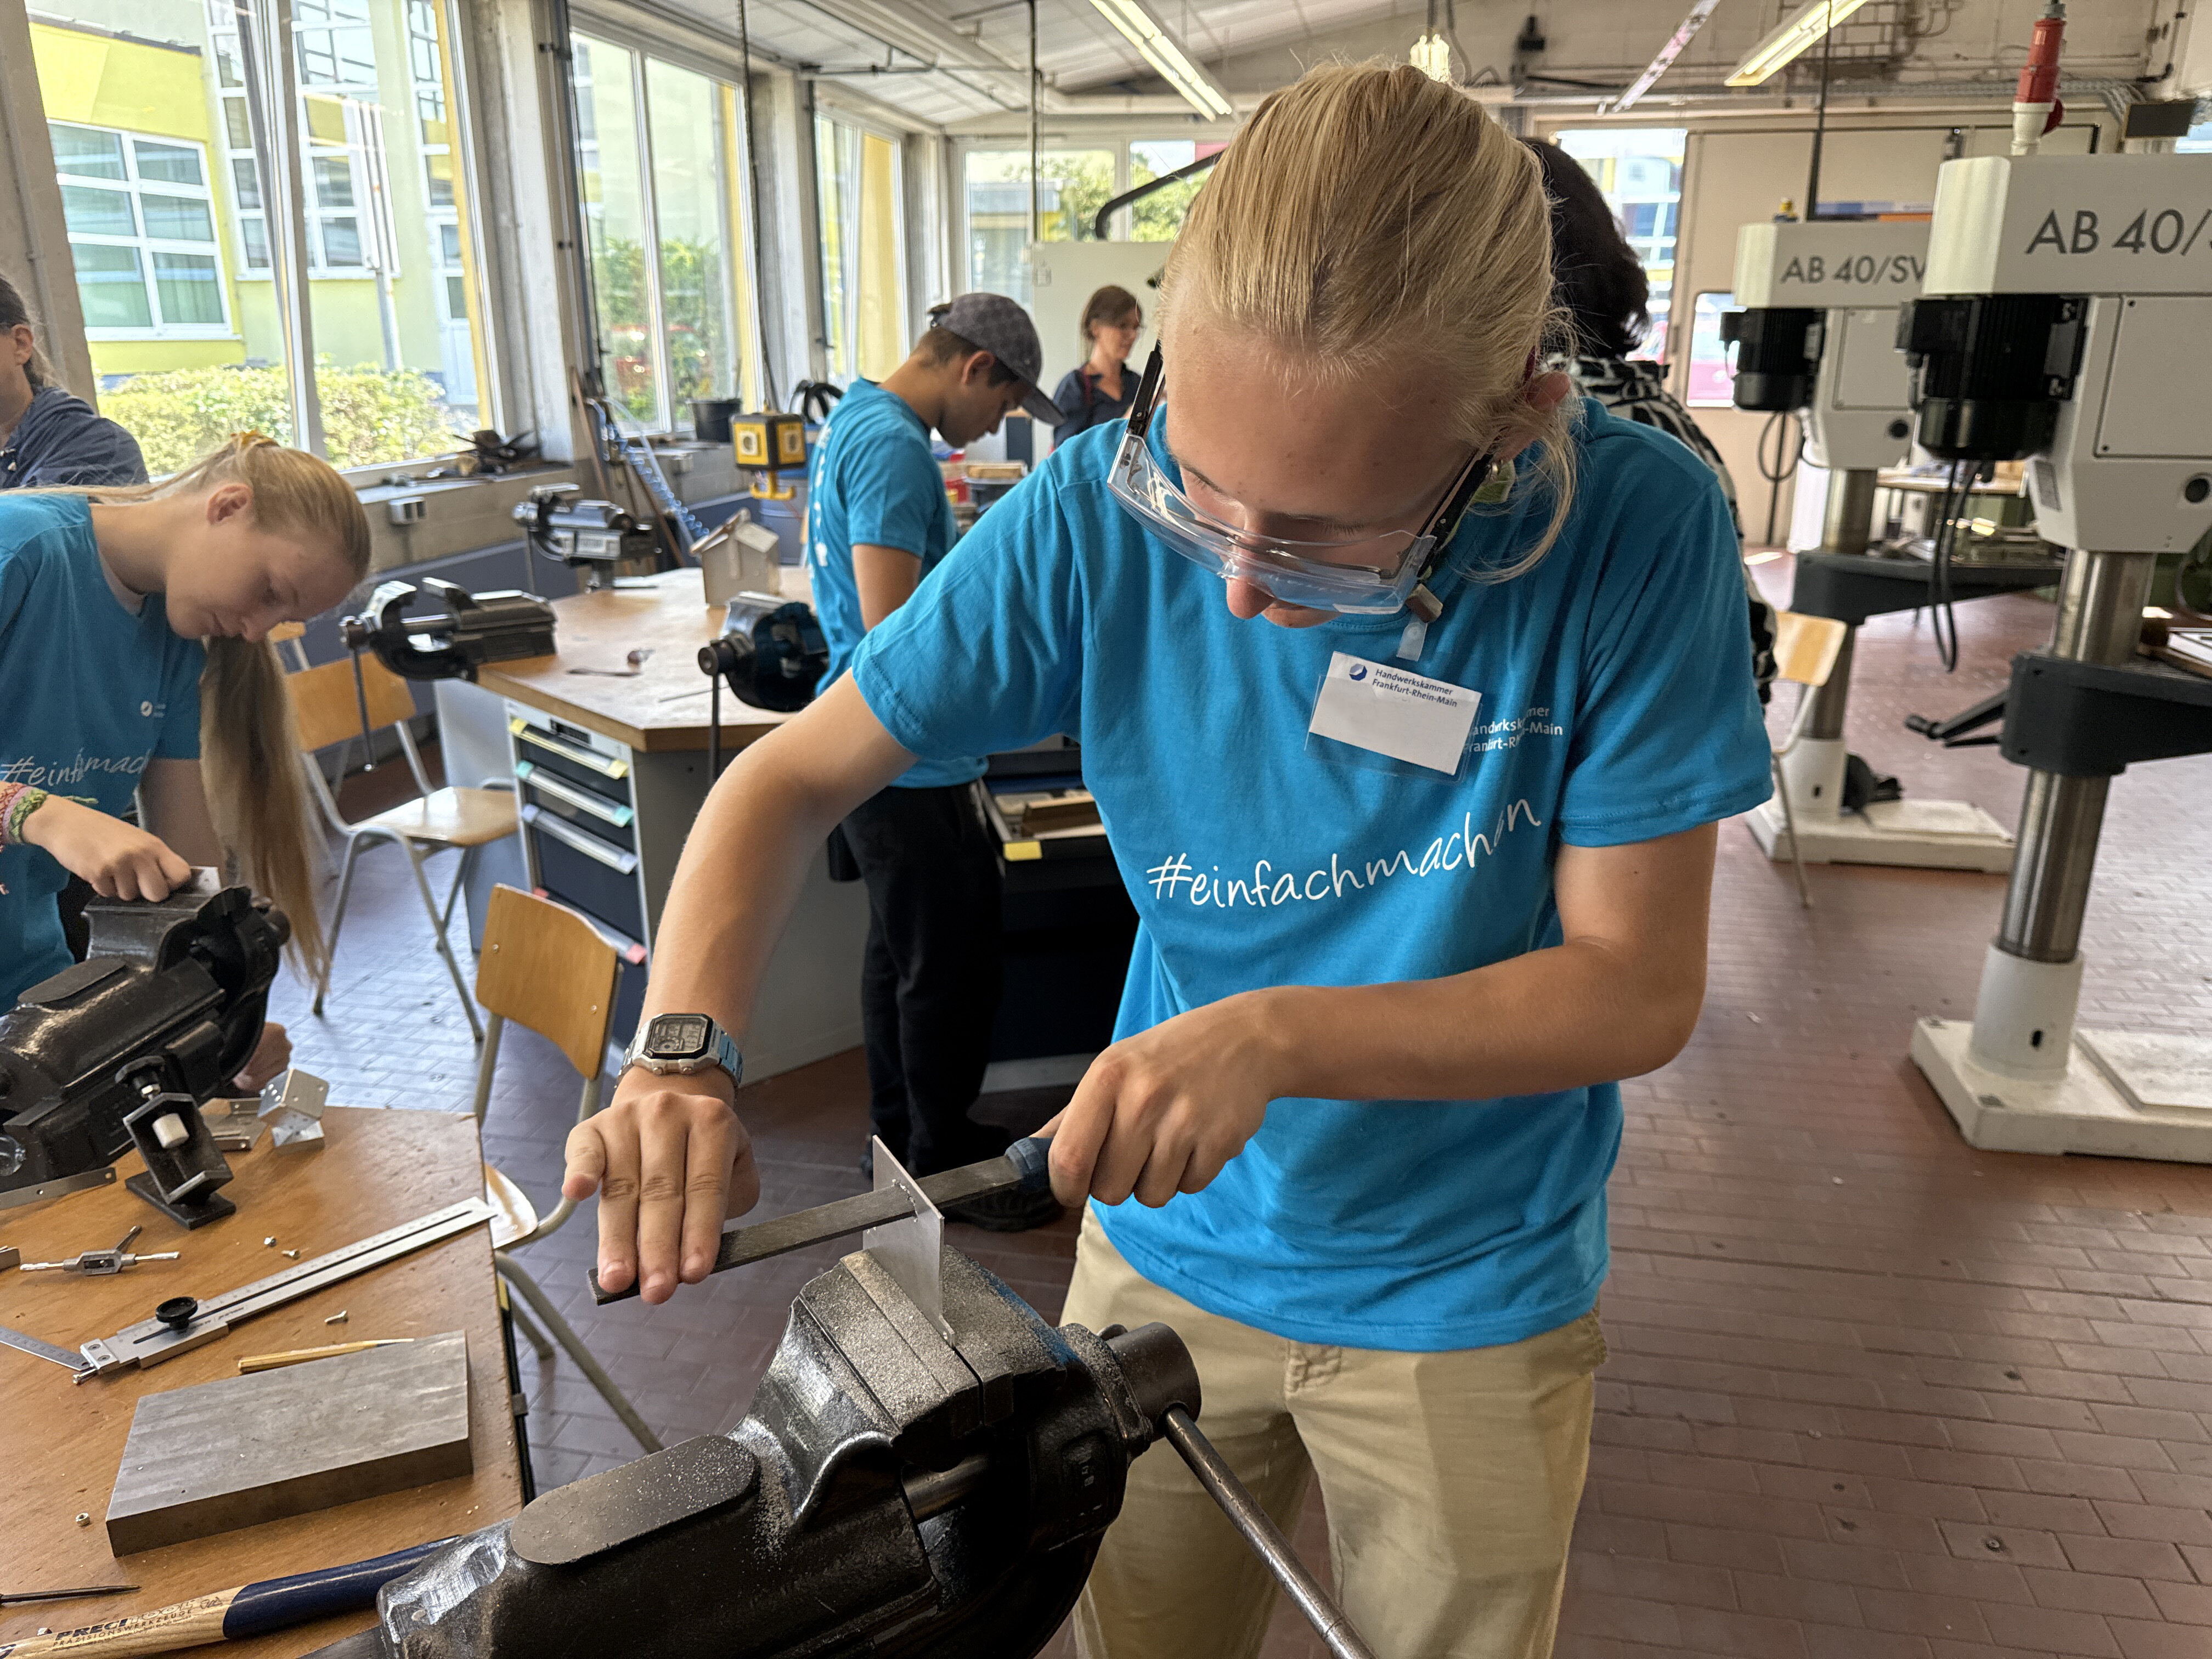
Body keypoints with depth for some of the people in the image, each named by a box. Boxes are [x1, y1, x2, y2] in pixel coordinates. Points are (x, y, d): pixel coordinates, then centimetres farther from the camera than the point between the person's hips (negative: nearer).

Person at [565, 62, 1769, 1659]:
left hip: (1468, 1296, -1)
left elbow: (1639, 986, -18)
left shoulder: (1637, 530, -23)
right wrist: (682, 1059, -27)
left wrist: (1278, 1035, -31)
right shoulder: (1099, 511, -19)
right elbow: (795, 777, -11)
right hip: (1164, 1246, 2)